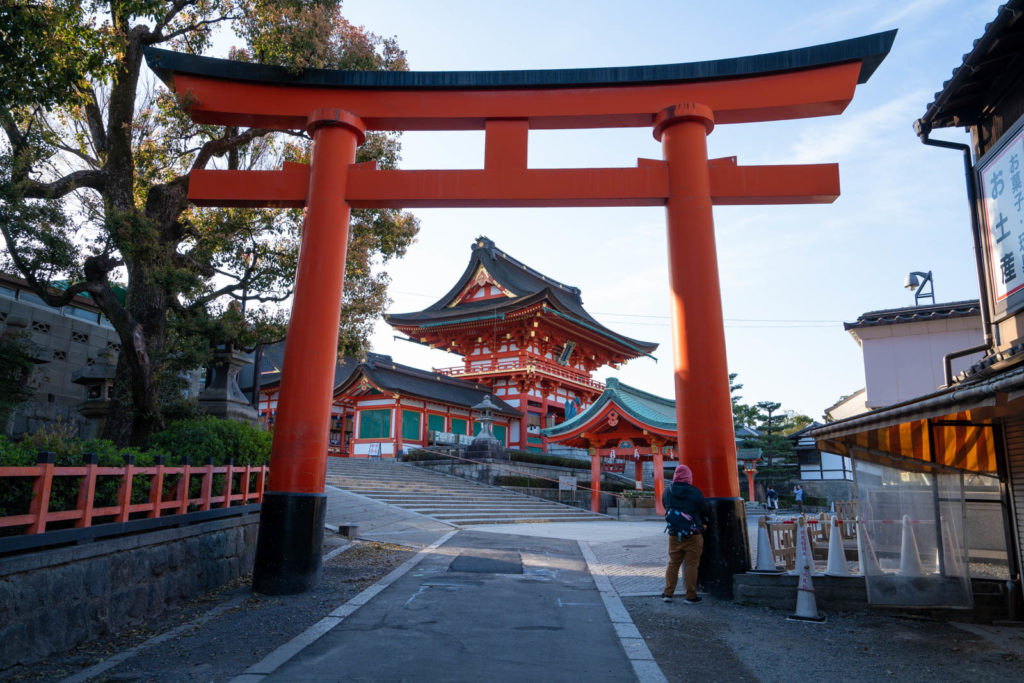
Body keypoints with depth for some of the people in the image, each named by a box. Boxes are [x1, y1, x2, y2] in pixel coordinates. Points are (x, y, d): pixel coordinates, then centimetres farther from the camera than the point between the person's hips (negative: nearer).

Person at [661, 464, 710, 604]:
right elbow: (706, 510, -1)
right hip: (693, 535, -4)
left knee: (673, 563, 14)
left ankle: (668, 593, 15)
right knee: (692, 564, 4)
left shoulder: (667, 492, -1)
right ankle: (690, 596, 9)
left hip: (674, 535, 4)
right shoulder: (694, 492, -13)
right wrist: (703, 521, 20)